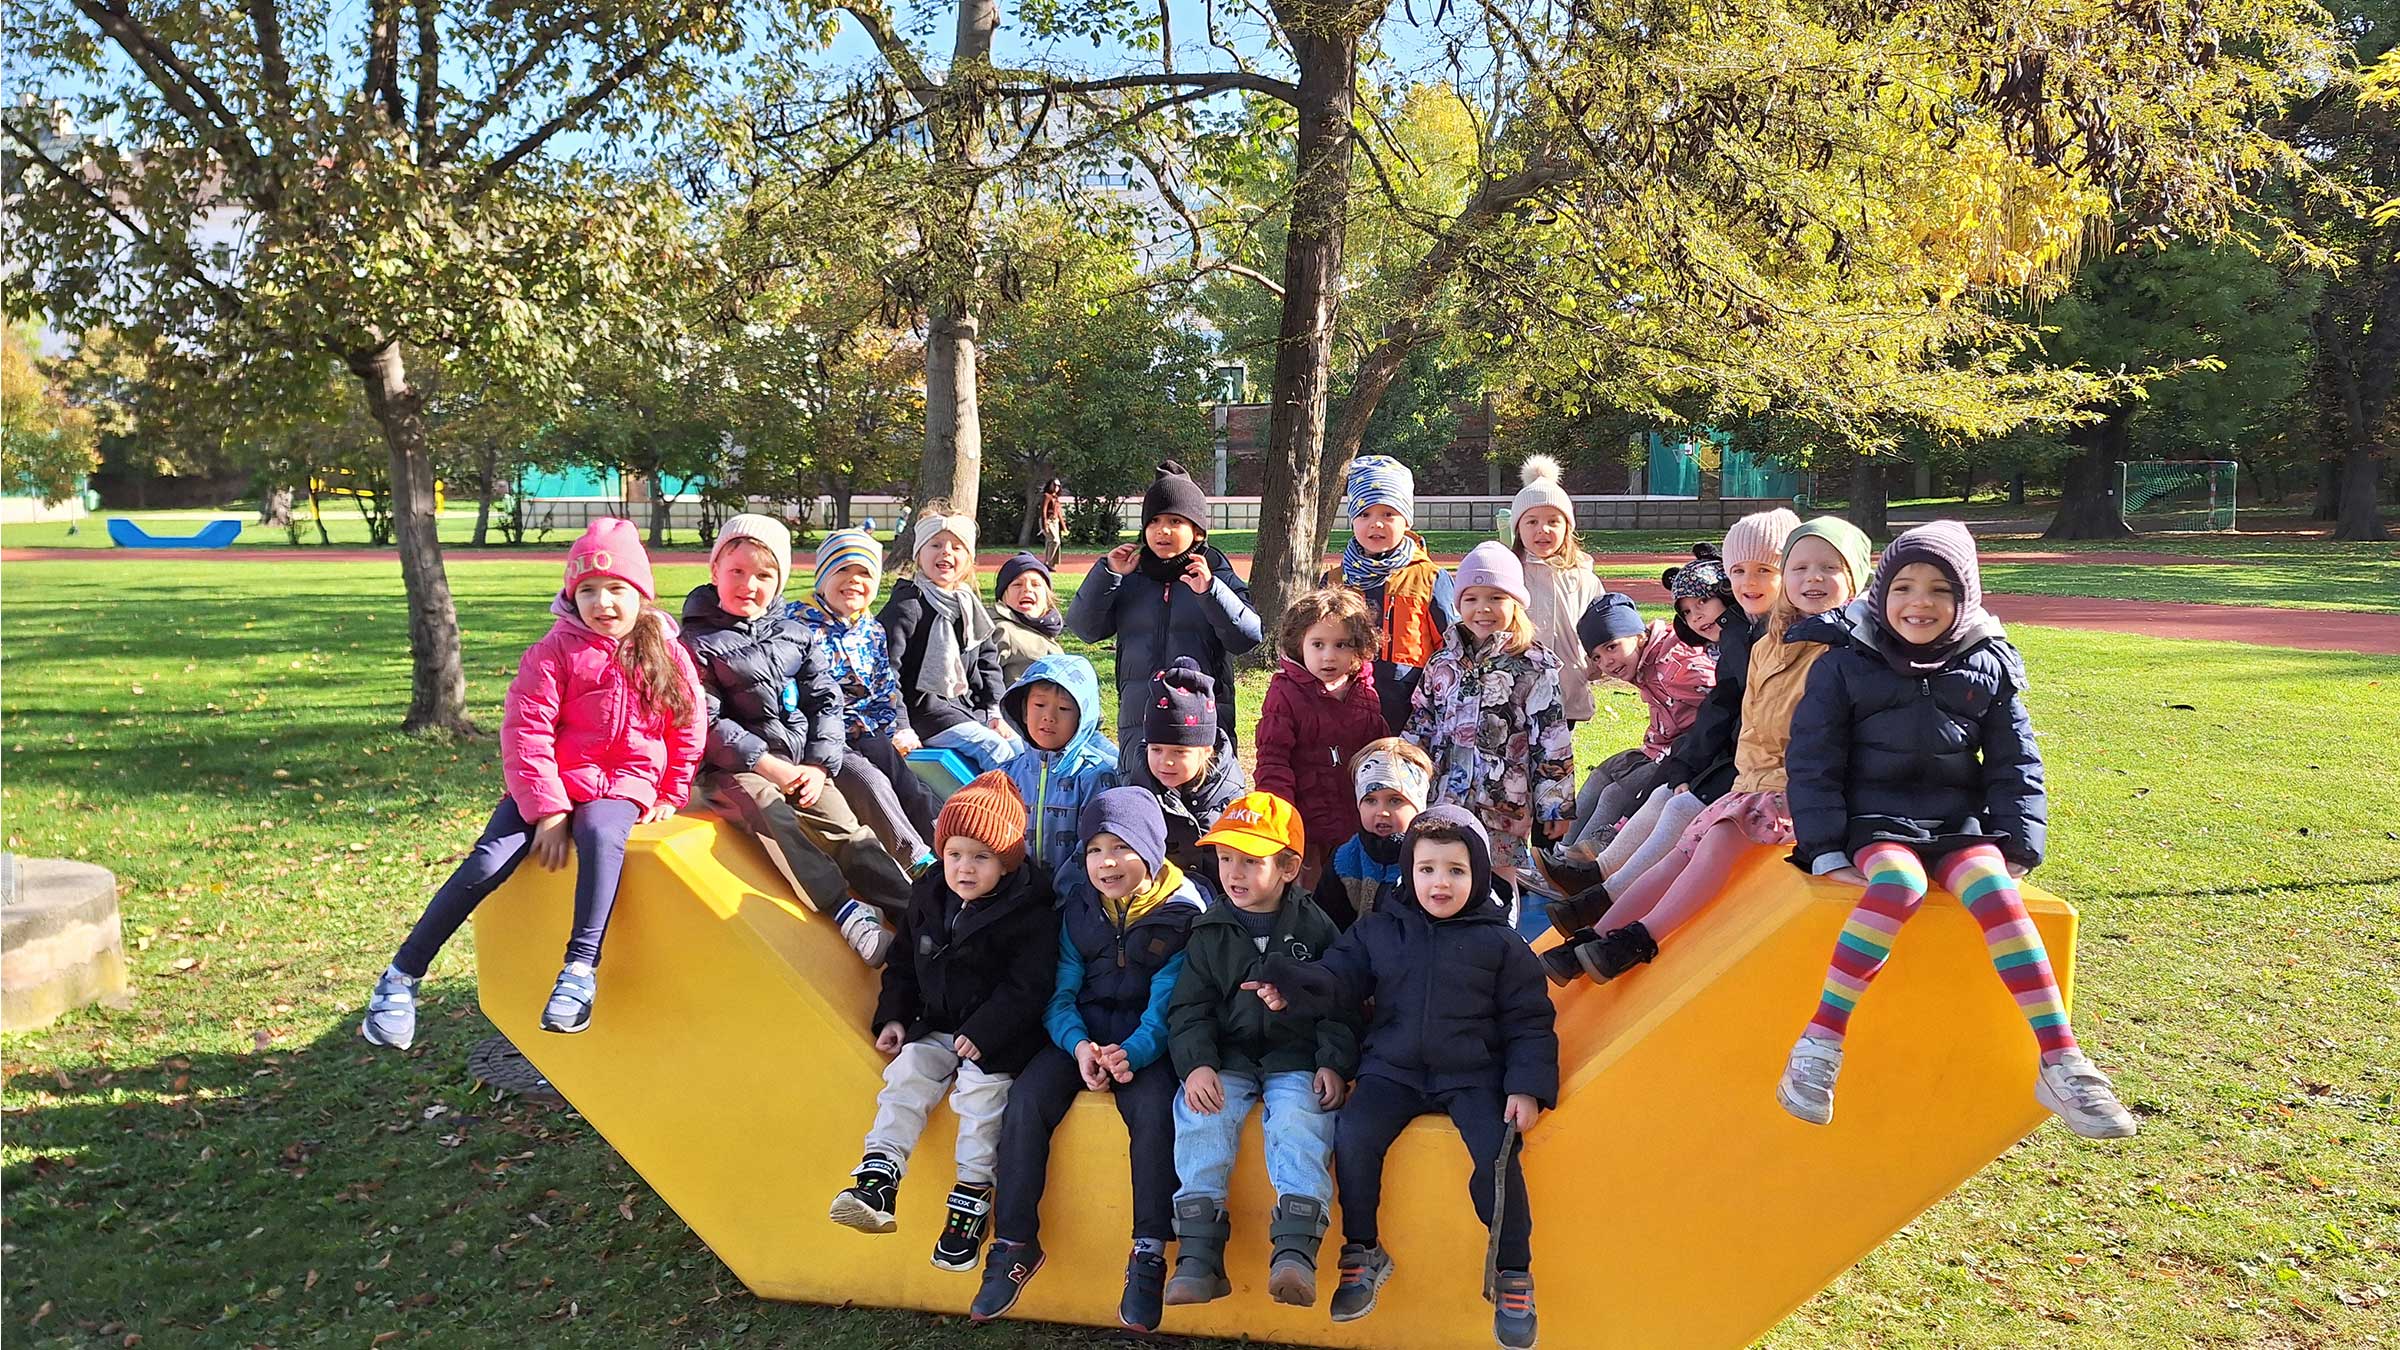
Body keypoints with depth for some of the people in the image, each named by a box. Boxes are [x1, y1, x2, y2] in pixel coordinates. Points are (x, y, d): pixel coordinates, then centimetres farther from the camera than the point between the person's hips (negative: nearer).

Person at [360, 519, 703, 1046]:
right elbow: (525, 732, -5)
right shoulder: (556, 650, -2)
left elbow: (690, 729, 10)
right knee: (487, 863, -18)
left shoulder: (667, 654, 2)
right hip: (549, 786, 1)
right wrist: (547, 810, -13)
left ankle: (582, 968, -35)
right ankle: (402, 975, -5)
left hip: (623, 788, 0)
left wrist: (671, 797, 5)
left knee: (600, 834, -35)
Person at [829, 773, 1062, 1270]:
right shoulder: (928, 897, 6)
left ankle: (972, 1196, -16)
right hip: (937, 1027, 6)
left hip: (997, 1036, -5)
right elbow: (904, 964, 17)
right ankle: (878, 1179, -23)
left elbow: (1027, 986, -16)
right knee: (906, 1073, -18)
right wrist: (893, 1016, 4)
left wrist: (983, 1035, -22)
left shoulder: (1030, 913, -14)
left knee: (981, 1086, -27)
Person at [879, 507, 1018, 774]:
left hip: (968, 707, 8)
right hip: (923, 710, -8)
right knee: (995, 749, -21)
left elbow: (987, 661, 19)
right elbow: (885, 669, -16)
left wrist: (995, 712, 8)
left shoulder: (970, 605, 13)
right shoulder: (907, 606, -11)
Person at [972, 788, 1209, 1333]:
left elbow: (1170, 1002, -11)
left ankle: (1149, 1253, -19)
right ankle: (1015, 1243, -9)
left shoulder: (1183, 911, -7)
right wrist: (1078, 1045, -18)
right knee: (1026, 1099, -21)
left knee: (1153, 1109, -31)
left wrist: (1134, 1052, -29)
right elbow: (1061, 991, 2)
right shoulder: (1076, 906, 6)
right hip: (1079, 1035, 4)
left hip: (1145, 1042, -3)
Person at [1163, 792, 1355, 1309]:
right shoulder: (1210, 932, 8)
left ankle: (1294, 1249, -33)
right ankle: (1199, 1254, -25)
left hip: (1297, 1058, -1)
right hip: (1228, 1057, 2)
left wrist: (1334, 1062, -11)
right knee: (1199, 1112, -26)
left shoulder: (1315, 928, 4)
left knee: (1300, 1118, -31)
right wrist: (1197, 1063, -13)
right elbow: (1189, 1008, 4)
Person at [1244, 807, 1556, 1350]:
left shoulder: (1500, 942, 1)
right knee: (1353, 1137, -22)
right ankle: (1363, 1253, 0)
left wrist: (1528, 1087, -9)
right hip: (1393, 1071, 2)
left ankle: (1513, 1275, -2)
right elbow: (1338, 978, -1)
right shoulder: (1379, 930, 6)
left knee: (1496, 1154, -24)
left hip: (1473, 1076, -1)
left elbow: (1529, 1023, 3)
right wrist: (1291, 985, -22)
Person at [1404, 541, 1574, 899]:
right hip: (1444, 800, 5)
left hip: (1505, 804, -4)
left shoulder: (1534, 667, -4)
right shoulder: (1443, 663, 10)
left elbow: (1553, 742, -5)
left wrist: (1556, 807, -7)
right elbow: (1419, 729, 16)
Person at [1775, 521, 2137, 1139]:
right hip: (1874, 820, -3)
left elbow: (2016, 763, 13)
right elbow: (1813, 760, -1)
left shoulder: (1989, 667, 9)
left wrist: (2015, 850, 2)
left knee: (1997, 893, -29)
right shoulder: (1845, 663, 0)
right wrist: (1825, 851, -10)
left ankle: (2060, 1065, -27)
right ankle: (1818, 1046, -35)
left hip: (1959, 823, 3)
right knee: (1899, 886, -35)